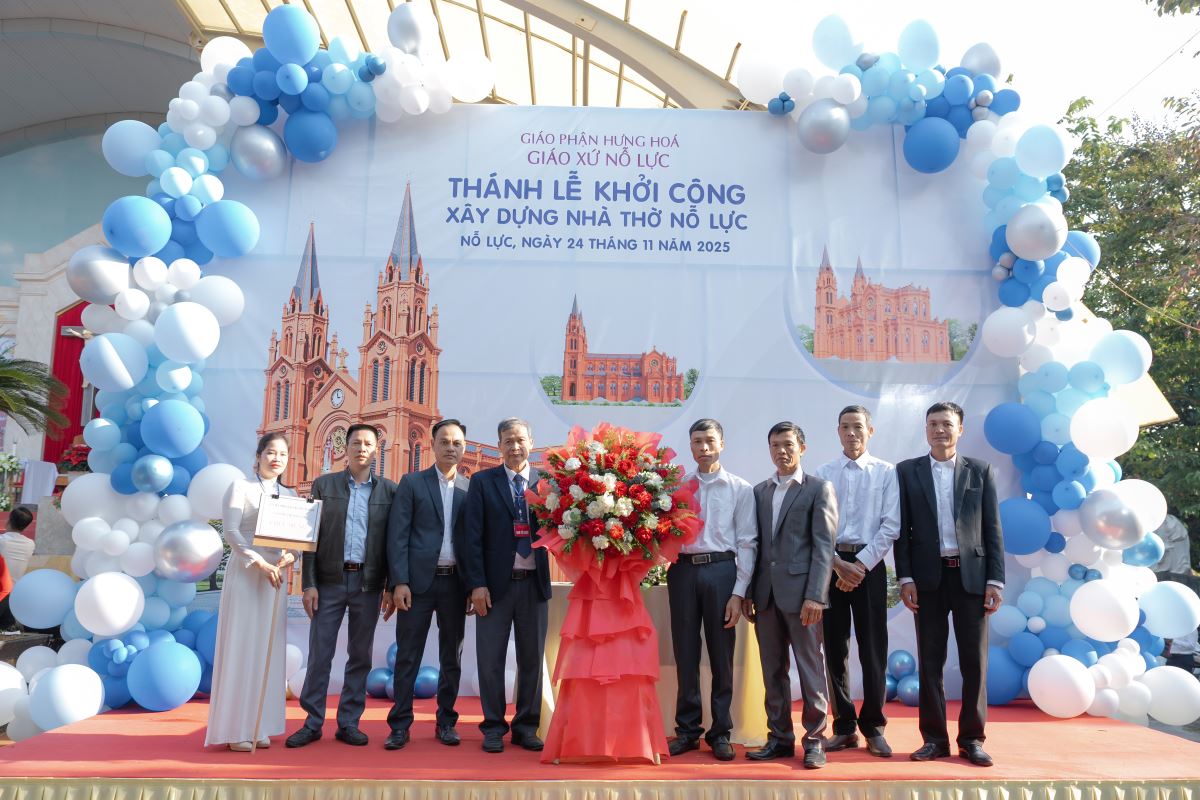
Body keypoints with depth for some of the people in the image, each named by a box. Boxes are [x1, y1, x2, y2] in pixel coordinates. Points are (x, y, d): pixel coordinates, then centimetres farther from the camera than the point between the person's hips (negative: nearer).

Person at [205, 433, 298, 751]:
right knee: (241, 645, -2)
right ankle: (236, 729, 6)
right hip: (244, 574, -5)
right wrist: (261, 563, -19)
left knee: (268, 648, 7)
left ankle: (260, 726, 14)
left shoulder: (289, 495, 13)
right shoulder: (240, 487, -1)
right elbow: (230, 531, -11)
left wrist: (290, 556, -12)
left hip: (275, 577, 5)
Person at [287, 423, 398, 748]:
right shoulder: (324, 485, 5)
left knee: (360, 656, 7)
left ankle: (348, 723, 18)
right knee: (319, 654, 4)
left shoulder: (389, 490, 4)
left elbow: (393, 541, 3)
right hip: (329, 580, 0)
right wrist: (309, 583, -4)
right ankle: (313, 723, 16)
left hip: (369, 583, 1)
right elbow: (311, 536, 2)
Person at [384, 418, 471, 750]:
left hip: (456, 582, 2)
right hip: (418, 580, -2)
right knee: (408, 656, 3)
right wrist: (399, 582, -11)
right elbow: (398, 535, -3)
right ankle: (400, 725, 12)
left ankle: (446, 721, 21)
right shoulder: (411, 483, 3)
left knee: (452, 657, 10)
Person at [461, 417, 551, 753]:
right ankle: (494, 727, 21)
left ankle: (526, 726, 24)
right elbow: (472, 536, -3)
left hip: (533, 583, 2)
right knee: (491, 659, 6)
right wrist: (477, 584, -9)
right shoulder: (482, 482, 2)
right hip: (495, 583, -2)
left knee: (532, 659, 10)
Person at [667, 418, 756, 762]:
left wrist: (739, 593, -5)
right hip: (683, 570, 2)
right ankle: (687, 730, 21)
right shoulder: (677, 486, 9)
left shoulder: (740, 489, 4)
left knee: (721, 655, 6)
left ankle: (720, 732, 20)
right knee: (685, 654, 8)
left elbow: (746, 543, 0)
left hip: (721, 570, -1)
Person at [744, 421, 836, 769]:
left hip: (801, 592, -5)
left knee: (810, 668, 3)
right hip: (765, 593, 5)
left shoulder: (819, 489, 0)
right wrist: (749, 592, 7)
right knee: (773, 670, 10)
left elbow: (824, 546, -7)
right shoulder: (759, 491, 14)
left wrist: (815, 595, -15)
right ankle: (780, 737, 20)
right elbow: (756, 543, 13)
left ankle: (814, 739, 15)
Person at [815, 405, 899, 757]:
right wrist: (839, 564, -10)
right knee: (835, 648, 6)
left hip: (869, 565, -1)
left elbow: (890, 526, -3)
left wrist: (860, 565, -10)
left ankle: (873, 728, 16)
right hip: (831, 564, 1)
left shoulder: (886, 473, 3)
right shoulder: (823, 474, 6)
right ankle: (844, 727, 18)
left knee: (873, 649, 2)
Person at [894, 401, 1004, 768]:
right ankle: (935, 738, 13)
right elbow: (902, 529, 3)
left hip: (971, 575, 0)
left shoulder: (980, 471, 7)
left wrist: (995, 579, -3)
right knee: (930, 660, 5)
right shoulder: (907, 471, 6)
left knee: (974, 660, 3)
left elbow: (993, 529, 4)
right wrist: (905, 578, -4)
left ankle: (971, 739, 14)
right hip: (929, 576, 0)